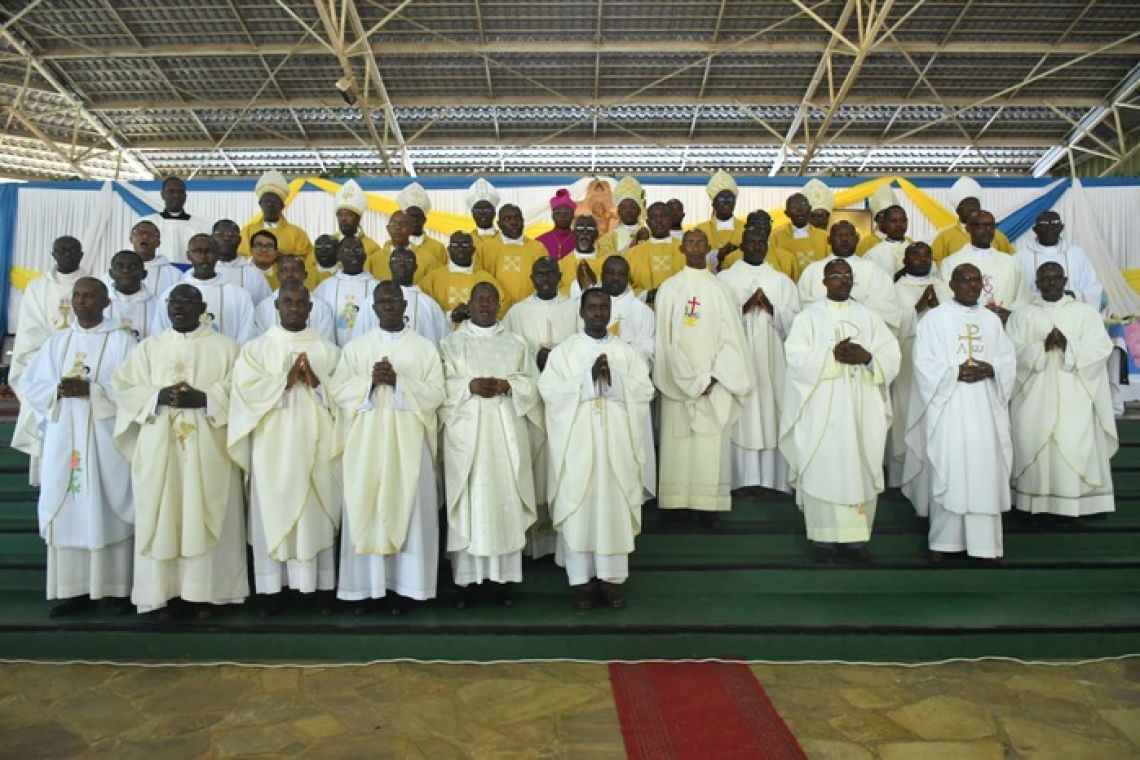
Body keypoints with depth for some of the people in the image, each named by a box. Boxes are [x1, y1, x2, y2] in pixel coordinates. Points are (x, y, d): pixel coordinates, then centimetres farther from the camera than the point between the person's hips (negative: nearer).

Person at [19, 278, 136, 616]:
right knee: (67, 511, 4)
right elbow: (28, 384, 10)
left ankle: (118, 587, 5)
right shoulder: (57, 341, 14)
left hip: (105, 439, -4)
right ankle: (75, 588, 12)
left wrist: (91, 390, -19)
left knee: (108, 510, -2)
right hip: (63, 439, 4)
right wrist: (57, 390, -9)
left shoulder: (121, 340, 1)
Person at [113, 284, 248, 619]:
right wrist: (159, 395, -12)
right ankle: (168, 592, 10)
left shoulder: (225, 346, 6)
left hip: (208, 447, -2)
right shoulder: (148, 347, 13)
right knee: (161, 518, 1)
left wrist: (203, 398, -17)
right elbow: (124, 387, 6)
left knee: (206, 517, -1)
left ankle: (206, 592, 7)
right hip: (159, 446, 2)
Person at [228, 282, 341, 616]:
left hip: (316, 445, 1)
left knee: (317, 511, 3)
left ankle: (321, 584, 11)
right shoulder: (255, 348, 8)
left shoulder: (327, 350, 10)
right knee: (273, 511, 1)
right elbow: (246, 390, -6)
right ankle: (274, 587, 10)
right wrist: (286, 380, -13)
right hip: (273, 446, 0)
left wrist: (317, 382, -13)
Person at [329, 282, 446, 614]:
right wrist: (370, 380, -13)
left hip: (408, 441, -1)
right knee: (365, 508, 1)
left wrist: (398, 381, -15)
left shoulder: (424, 347, 4)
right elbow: (338, 389, 2)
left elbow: (436, 393, -4)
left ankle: (403, 584, 9)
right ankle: (366, 584, 11)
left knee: (408, 508, 0)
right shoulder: (356, 346, 9)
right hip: (367, 440, 1)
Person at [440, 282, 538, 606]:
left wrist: (506, 385, -11)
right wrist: (470, 385, -15)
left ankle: (505, 576, 8)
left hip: (505, 433, 2)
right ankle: (465, 578, 5)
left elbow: (530, 386, 8)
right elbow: (441, 385, 0)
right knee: (468, 502, -3)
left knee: (505, 499, 0)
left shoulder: (516, 343, 13)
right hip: (466, 432, -1)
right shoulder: (451, 342, 9)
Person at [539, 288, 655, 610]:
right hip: (577, 443, -1)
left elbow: (646, 390, -1)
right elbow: (548, 390, -8)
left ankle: (612, 577, 14)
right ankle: (581, 578, 10)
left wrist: (613, 380, -16)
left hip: (617, 443, 1)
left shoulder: (626, 351, 9)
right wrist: (588, 379, -17)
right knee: (578, 507, -1)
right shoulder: (563, 351, 4)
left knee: (615, 506, 3)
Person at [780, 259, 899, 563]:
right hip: (822, 407, -3)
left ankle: (855, 536, 9)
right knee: (823, 468, -4)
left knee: (861, 468, 2)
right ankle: (825, 538, 3)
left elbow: (891, 354, 5)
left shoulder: (869, 316, 13)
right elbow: (797, 357, -7)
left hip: (861, 407, 3)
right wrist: (832, 355, -17)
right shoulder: (808, 316, 5)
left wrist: (867, 357, -14)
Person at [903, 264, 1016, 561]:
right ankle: (943, 541, 6)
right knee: (947, 472, -3)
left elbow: (1009, 360, 11)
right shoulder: (934, 318, 2)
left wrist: (990, 369, -9)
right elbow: (924, 364, -5)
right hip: (948, 408, -4)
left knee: (985, 471, 2)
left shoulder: (992, 319, 14)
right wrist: (956, 372, -17)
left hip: (984, 409, 4)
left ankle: (983, 541, 10)